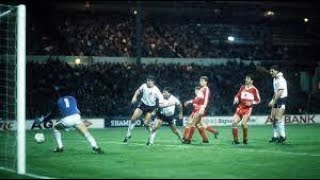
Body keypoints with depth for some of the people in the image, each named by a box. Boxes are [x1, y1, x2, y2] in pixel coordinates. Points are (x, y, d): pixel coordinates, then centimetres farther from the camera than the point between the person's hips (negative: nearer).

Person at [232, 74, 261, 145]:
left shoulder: (254, 90, -1)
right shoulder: (242, 88, 14)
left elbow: (258, 100, 2)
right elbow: (237, 96, 20)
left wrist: (252, 103, -13)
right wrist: (236, 100, -1)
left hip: (248, 109, -5)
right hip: (240, 108, 5)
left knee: (243, 123, -23)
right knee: (234, 123, -8)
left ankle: (245, 139, -4)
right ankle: (235, 140, 4)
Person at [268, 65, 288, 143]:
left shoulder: (281, 80, -16)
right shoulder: (275, 79, 14)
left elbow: (280, 92, -22)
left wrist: (273, 102, -22)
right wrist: (272, 100, 17)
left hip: (282, 99, -9)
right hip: (276, 100, 9)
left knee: (278, 118, -13)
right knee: (272, 118, 6)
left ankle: (282, 136, -5)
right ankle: (276, 136, 12)